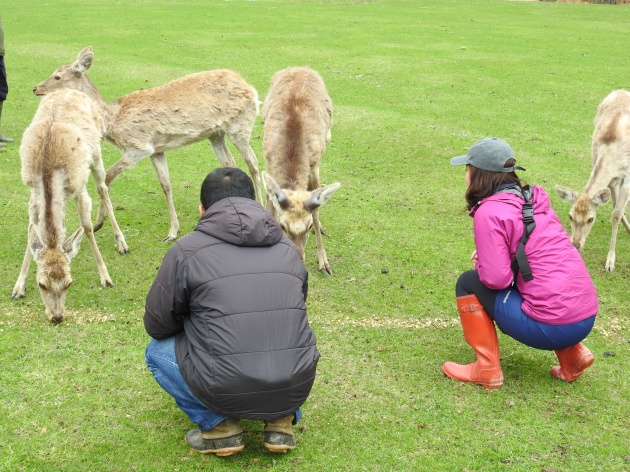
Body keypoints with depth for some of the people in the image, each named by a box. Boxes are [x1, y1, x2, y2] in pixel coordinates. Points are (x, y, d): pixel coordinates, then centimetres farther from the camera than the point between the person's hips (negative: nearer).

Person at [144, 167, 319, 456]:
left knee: (157, 350, 22)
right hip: (296, 389, 4)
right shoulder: (288, 248, 12)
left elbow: (157, 325, 7)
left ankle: (218, 424, 8)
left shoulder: (187, 250, -1)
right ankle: (282, 420, 16)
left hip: (227, 393, -4)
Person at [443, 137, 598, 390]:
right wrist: (489, 255, 17)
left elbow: (496, 278, -15)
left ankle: (486, 370, 9)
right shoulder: (533, 200, 12)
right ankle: (573, 355, 20)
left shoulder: (489, 211, -11)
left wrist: (481, 263, 7)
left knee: (468, 283, 7)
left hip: (552, 328, -7)